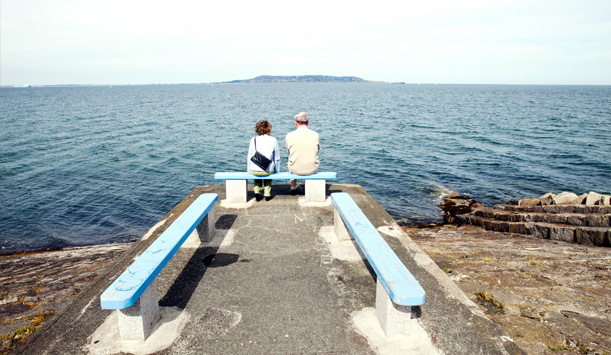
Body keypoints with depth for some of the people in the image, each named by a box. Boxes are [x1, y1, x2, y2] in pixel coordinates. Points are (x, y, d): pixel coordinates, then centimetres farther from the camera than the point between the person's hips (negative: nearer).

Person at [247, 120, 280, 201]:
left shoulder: (253, 140, 0)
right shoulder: (273, 140, -4)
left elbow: (249, 157, 6)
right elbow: (277, 159, 2)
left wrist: (249, 170, 19)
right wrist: (277, 171, 15)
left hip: (254, 170, 1)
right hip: (268, 171, -1)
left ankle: (257, 192, 27)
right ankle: (267, 194, 29)